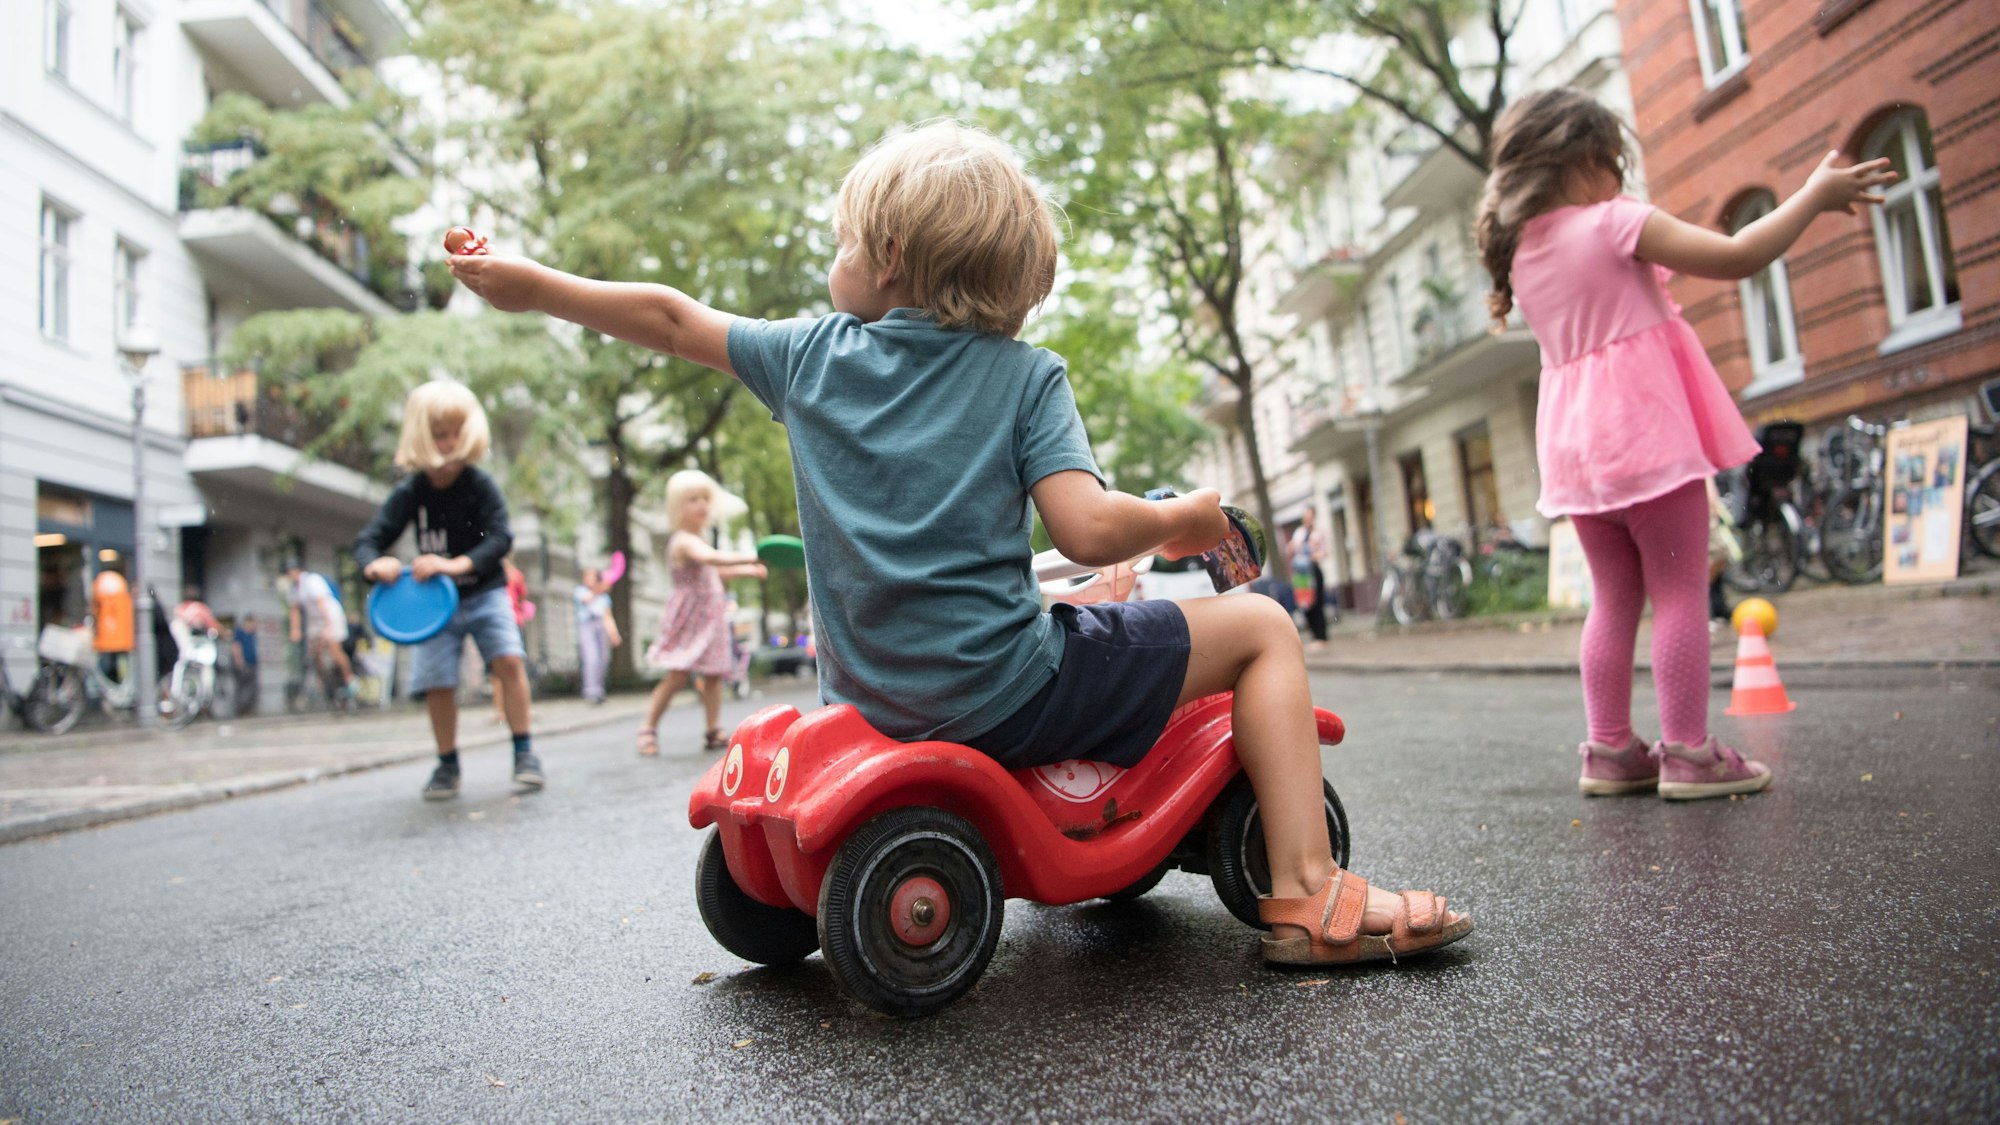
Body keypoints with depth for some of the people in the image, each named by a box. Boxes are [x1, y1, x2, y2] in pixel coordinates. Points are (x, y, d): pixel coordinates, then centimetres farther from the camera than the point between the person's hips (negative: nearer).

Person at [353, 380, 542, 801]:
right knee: (437, 682, -3)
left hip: (484, 592, -2)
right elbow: (367, 540, -7)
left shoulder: (480, 485, -12)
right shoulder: (409, 493, -7)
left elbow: (499, 538, -21)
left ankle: (524, 751, -9)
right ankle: (447, 765, 16)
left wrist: (457, 564, -37)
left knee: (509, 658, -21)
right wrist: (375, 564, -30)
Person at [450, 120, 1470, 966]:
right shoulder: (1025, 375, -6)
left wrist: (529, 283, 31)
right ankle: (1308, 900, -1)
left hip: (866, 689, 6)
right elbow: (1088, 530, -17)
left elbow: (674, 319, 17)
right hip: (1000, 692, -6)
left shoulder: (814, 354, 6)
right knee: (1262, 627, 6)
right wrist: (1180, 519, 4)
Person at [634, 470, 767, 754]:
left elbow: (714, 571, 32)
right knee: (677, 675, -9)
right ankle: (649, 729, 4)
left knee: (713, 675, 5)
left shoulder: (696, 540, 17)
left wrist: (747, 570, 25)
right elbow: (711, 558, -36)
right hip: (689, 617, -9)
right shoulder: (684, 541, -16)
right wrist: (748, 557, -44)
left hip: (709, 617, 9)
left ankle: (714, 732, 10)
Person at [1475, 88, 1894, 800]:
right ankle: (1688, 752, 1)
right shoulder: (1613, 224, -9)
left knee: (1615, 599, 13)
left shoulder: (1519, 254, 12)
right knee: (1681, 590, -1)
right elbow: (1736, 257, -11)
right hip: (1642, 423, -7)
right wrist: (1816, 195, 1)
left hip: (1575, 441, 7)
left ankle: (1610, 750, 14)